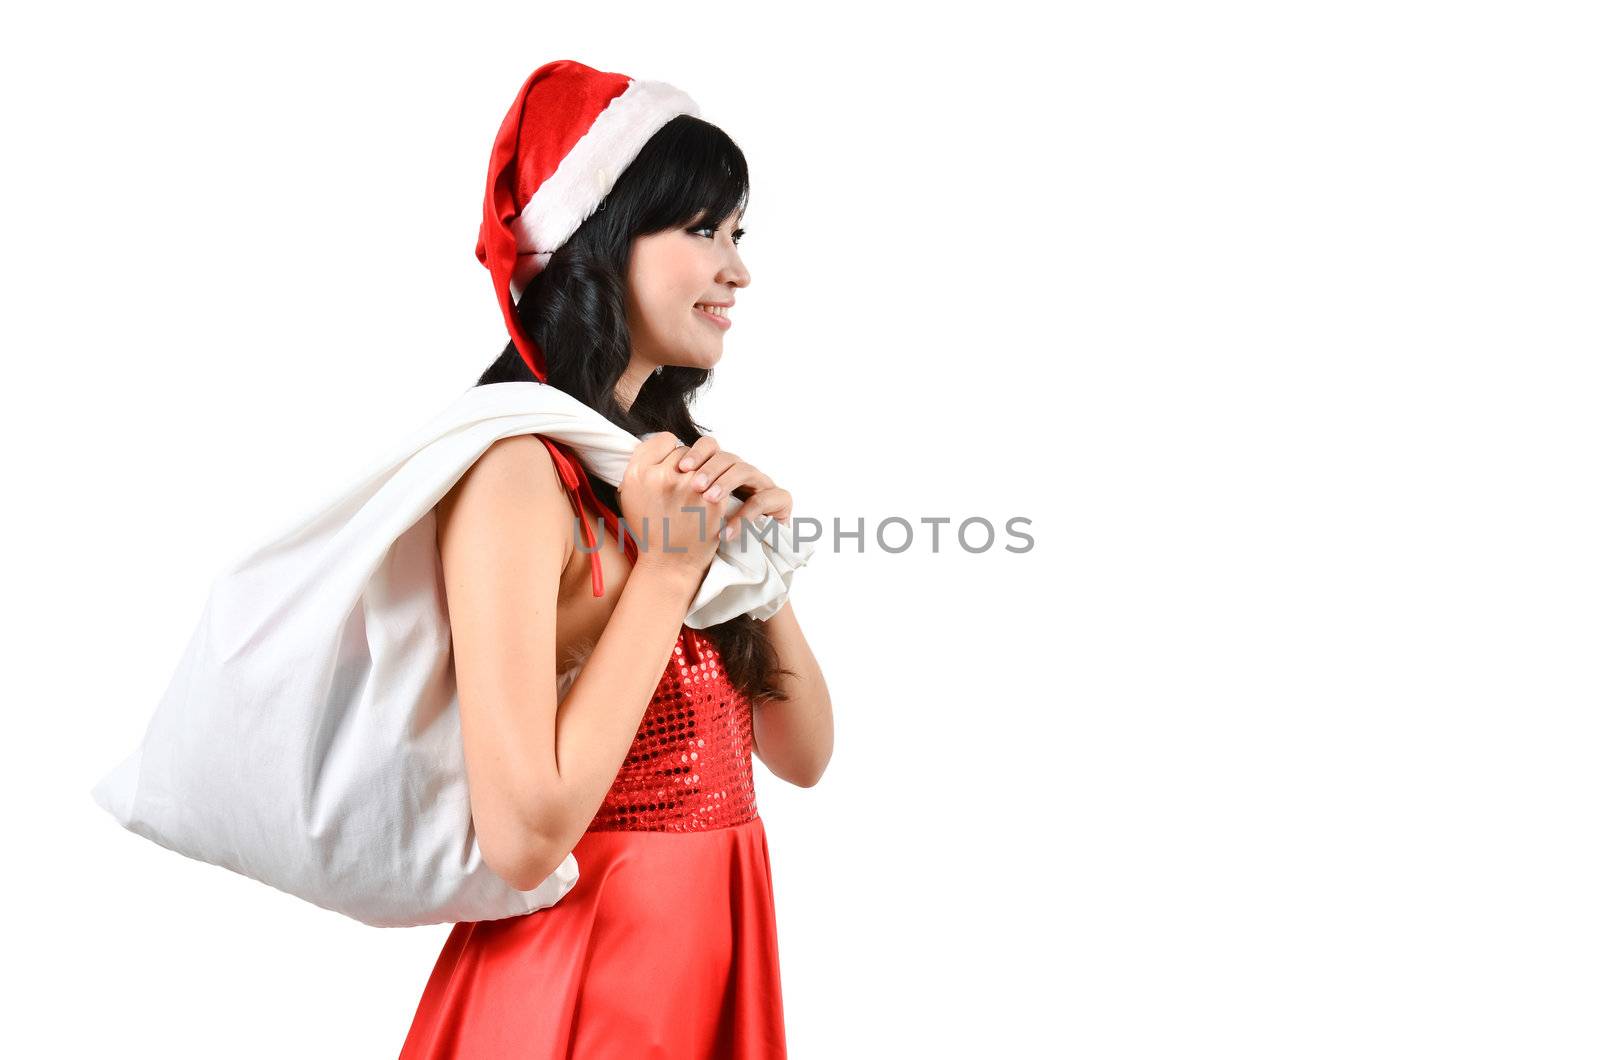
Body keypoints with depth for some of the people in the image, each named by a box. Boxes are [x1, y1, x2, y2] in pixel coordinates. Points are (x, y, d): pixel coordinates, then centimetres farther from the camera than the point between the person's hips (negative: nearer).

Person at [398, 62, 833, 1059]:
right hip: (581, 972, -7)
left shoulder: (668, 457, 4)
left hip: (722, 948, 8)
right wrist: (668, 568, -21)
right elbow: (524, 836, -26)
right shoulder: (517, 471, -19)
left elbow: (803, 755, 6)